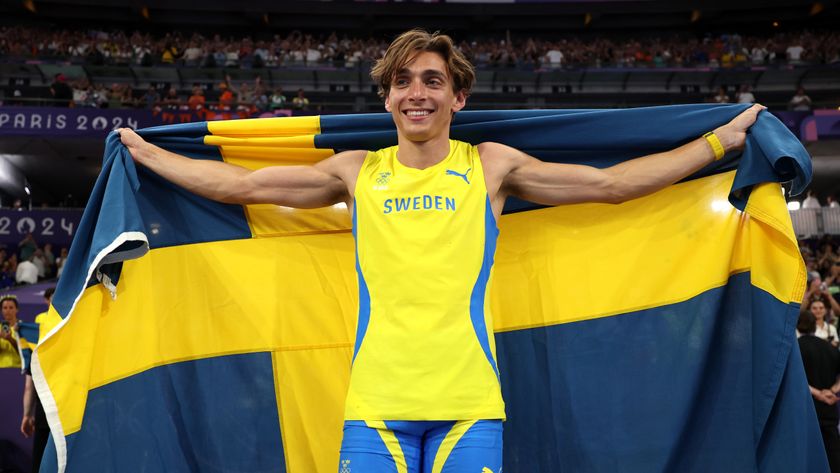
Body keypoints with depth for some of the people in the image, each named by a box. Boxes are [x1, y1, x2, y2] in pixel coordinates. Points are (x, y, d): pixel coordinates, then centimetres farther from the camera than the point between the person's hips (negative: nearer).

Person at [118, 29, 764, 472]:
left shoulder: (491, 165, 7)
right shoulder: (357, 171, 9)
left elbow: (611, 183, 9)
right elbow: (240, 184, 14)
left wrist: (723, 139, 12)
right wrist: (142, 151, 18)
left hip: (468, 400, 0)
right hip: (375, 402, 1)